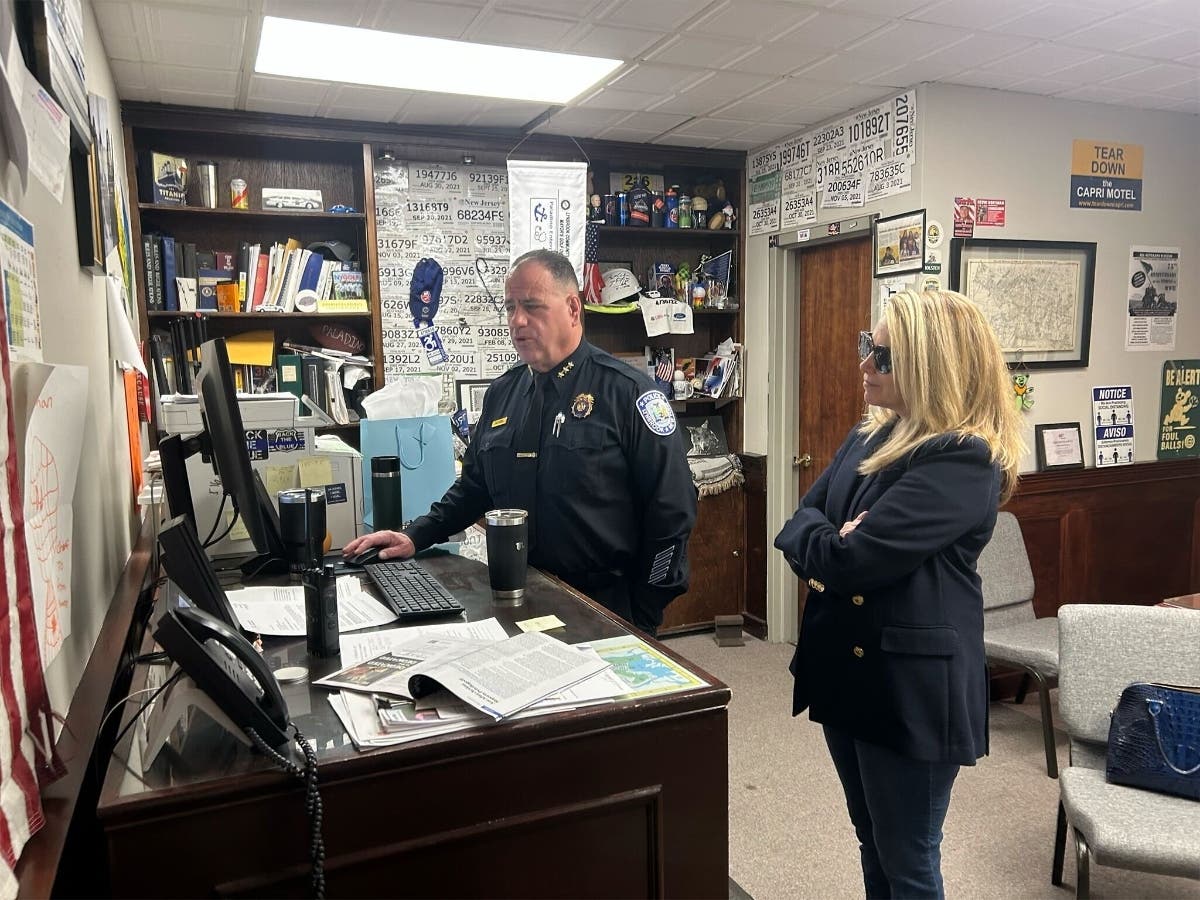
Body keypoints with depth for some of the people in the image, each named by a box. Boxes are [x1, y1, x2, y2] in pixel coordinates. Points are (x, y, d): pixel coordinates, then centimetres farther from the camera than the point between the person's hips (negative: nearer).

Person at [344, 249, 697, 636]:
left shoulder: (627, 391, -12)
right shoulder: (501, 393, 8)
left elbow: (671, 512, -13)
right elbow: (473, 488, 17)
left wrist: (642, 622, -12)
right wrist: (415, 537, 4)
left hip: (606, 608, -5)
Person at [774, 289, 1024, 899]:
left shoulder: (964, 459, -21)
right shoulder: (872, 434, 7)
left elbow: (851, 561, -28)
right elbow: (805, 516, 4)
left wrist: (817, 542, -9)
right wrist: (829, 540, -16)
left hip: (911, 686, -8)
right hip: (847, 670, 8)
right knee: (872, 845, 25)